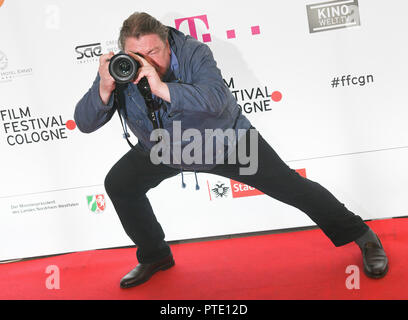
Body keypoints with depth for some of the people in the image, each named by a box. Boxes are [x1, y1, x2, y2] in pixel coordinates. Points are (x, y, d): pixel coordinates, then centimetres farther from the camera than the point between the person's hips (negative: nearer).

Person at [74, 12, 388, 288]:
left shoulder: (193, 52, -32)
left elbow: (217, 98, -48)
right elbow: (85, 123, -26)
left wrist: (162, 88, -59)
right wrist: (104, 89, -46)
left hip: (228, 141, -4)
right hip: (164, 151, 4)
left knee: (291, 186, -5)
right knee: (118, 184, -8)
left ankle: (363, 236, 15)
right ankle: (155, 256, 14)